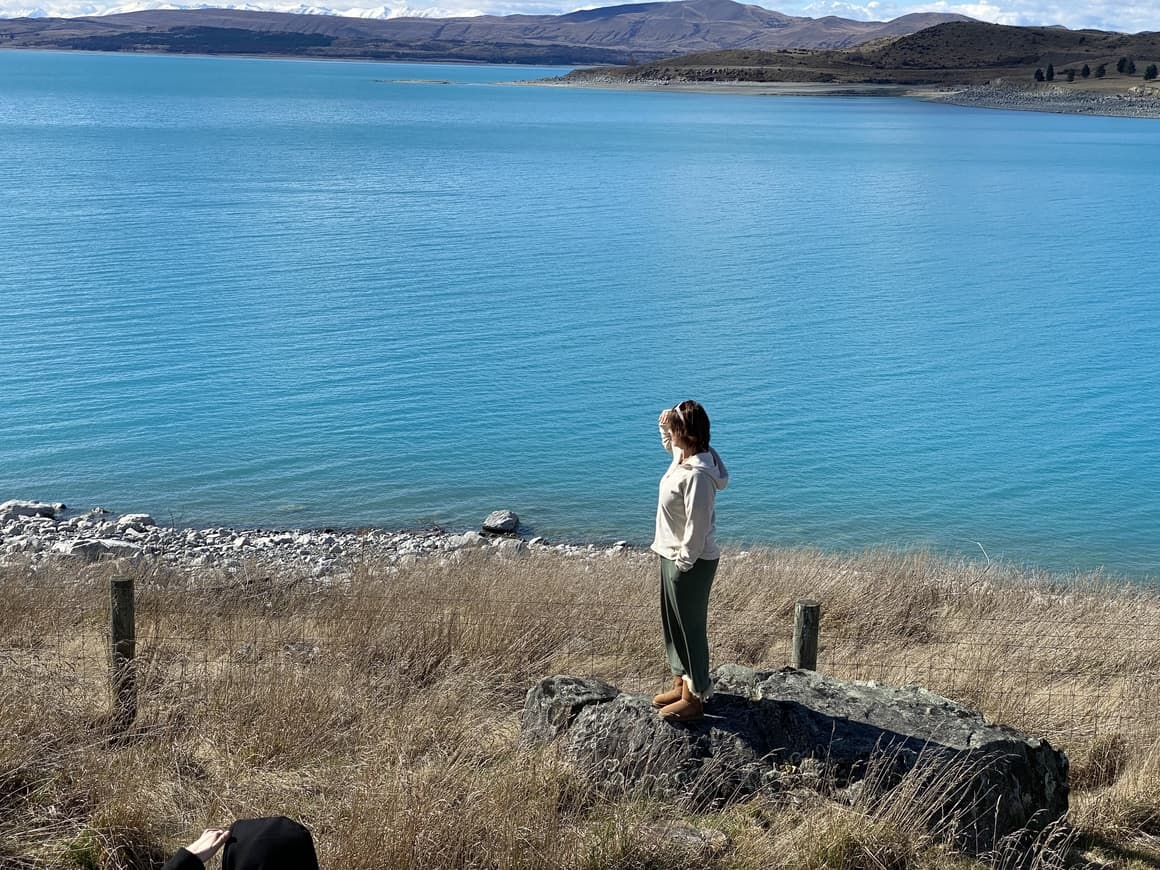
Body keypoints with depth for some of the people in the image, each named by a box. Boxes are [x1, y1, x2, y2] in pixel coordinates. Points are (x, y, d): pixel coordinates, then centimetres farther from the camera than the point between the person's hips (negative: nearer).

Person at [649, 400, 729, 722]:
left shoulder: (697, 475, -29)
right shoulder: (683, 456, 0)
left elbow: (696, 527, -26)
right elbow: (669, 441, 28)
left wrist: (683, 564, -20)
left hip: (690, 564, -11)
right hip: (673, 557, 11)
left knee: (690, 629, 4)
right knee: (672, 624, 23)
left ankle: (694, 699, 18)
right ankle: (681, 685, 40)